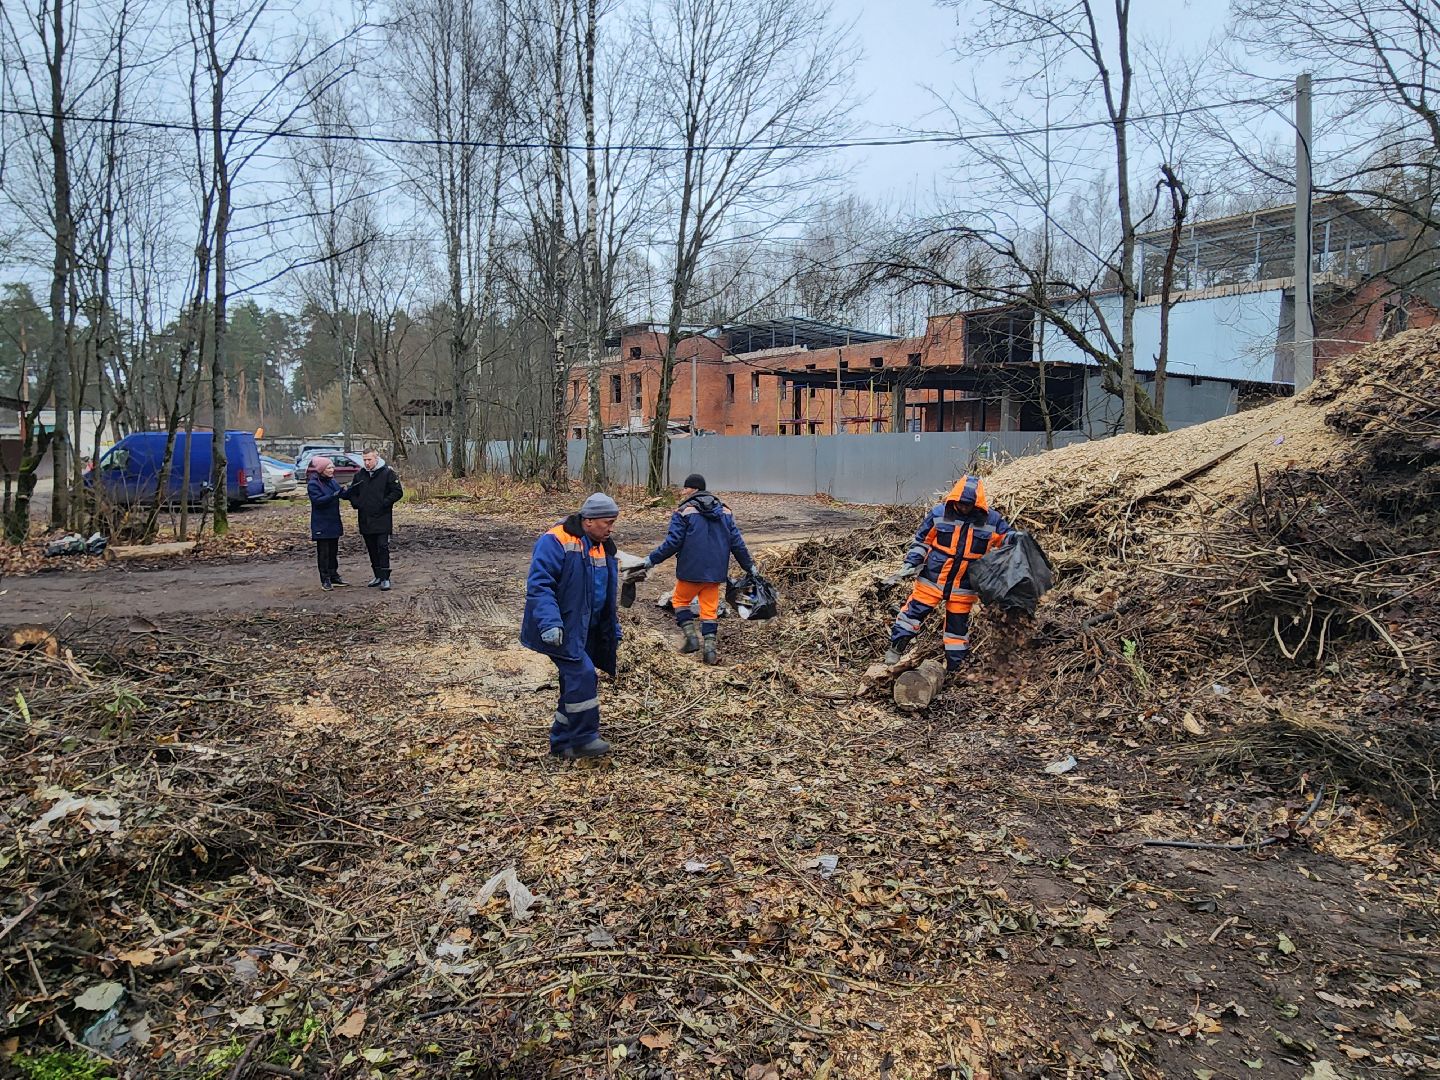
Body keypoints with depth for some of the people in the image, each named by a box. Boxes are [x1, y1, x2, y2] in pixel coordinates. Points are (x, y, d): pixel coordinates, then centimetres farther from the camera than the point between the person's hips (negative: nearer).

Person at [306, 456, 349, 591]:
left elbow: (343, 494, 2)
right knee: (323, 552, -1)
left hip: (334, 523, 7)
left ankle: (334, 576, 23)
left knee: (333, 551, 14)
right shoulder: (313, 484, -12)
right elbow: (318, 500, -24)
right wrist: (333, 495, -35)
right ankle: (325, 580, 5)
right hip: (321, 525, -7)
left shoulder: (333, 481, 9)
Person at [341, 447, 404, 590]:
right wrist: (356, 503, 1)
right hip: (365, 520, 5)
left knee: (383, 548, -7)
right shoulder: (359, 475, 10)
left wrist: (384, 503, -14)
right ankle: (377, 576, 20)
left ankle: (385, 578, -4)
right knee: (372, 550, 11)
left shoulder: (387, 472, -5)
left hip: (382, 520, -5)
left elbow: (398, 492, -5)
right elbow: (351, 492, 21)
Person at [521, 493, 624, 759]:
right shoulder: (556, 542, -17)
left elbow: (609, 596, 21)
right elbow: (538, 584, -23)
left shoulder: (604, 547, 11)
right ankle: (584, 738, -4)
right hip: (561, 630, -9)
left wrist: (614, 631, 22)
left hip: (586, 631, 9)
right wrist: (549, 622, -32)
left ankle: (563, 743, 22)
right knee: (582, 675, -17)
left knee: (575, 682, 11)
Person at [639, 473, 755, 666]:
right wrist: (749, 566, 16)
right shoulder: (725, 511, 8)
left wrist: (651, 559, -3)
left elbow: (672, 542, -13)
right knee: (710, 609, 10)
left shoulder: (683, 512, -8)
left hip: (691, 570, -4)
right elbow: (737, 543, 8)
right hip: (715, 571, 4)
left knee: (680, 600, 17)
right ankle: (709, 650, 6)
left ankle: (692, 636, 6)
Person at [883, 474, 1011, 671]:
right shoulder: (939, 513, -8)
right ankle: (896, 648, 19)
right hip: (932, 578, -1)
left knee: (958, 624, 11)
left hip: (964, 586, 1)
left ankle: (954, 667, 23)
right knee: (914, 611, 2)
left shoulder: (991, 520, -7)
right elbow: (921, 541, 0)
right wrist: (910, 566, -4)